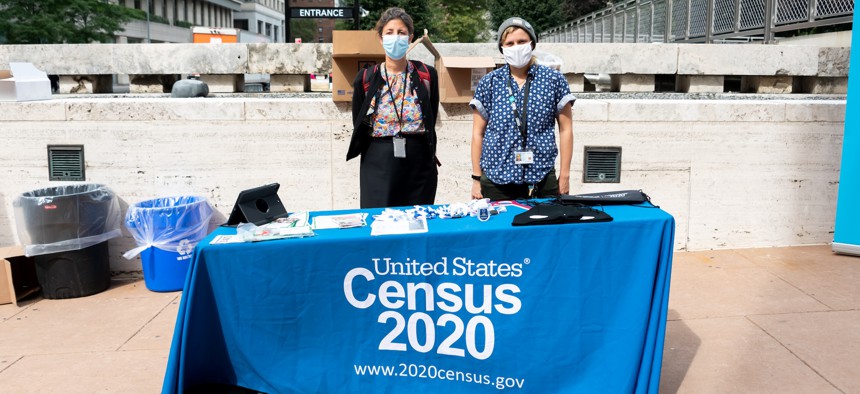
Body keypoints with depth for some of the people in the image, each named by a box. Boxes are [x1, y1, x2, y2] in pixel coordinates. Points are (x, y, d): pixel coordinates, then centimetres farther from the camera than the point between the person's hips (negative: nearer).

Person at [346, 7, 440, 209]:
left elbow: (431, 122, 7)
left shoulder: (426, 75, 0)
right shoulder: (366, 78, 0)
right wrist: (381, 149, 5)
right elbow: (358, 125, 8)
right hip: (377, 163, 0)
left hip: (418, 162, 0)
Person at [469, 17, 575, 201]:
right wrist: (476, 178, 3)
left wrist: (564, 175, 2)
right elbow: (478, 133, 6)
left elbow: (566, 129, 5)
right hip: (496, 180, 0)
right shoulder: (488, 83, 4)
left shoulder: (554, 79, 2)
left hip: (542, 179, 0)